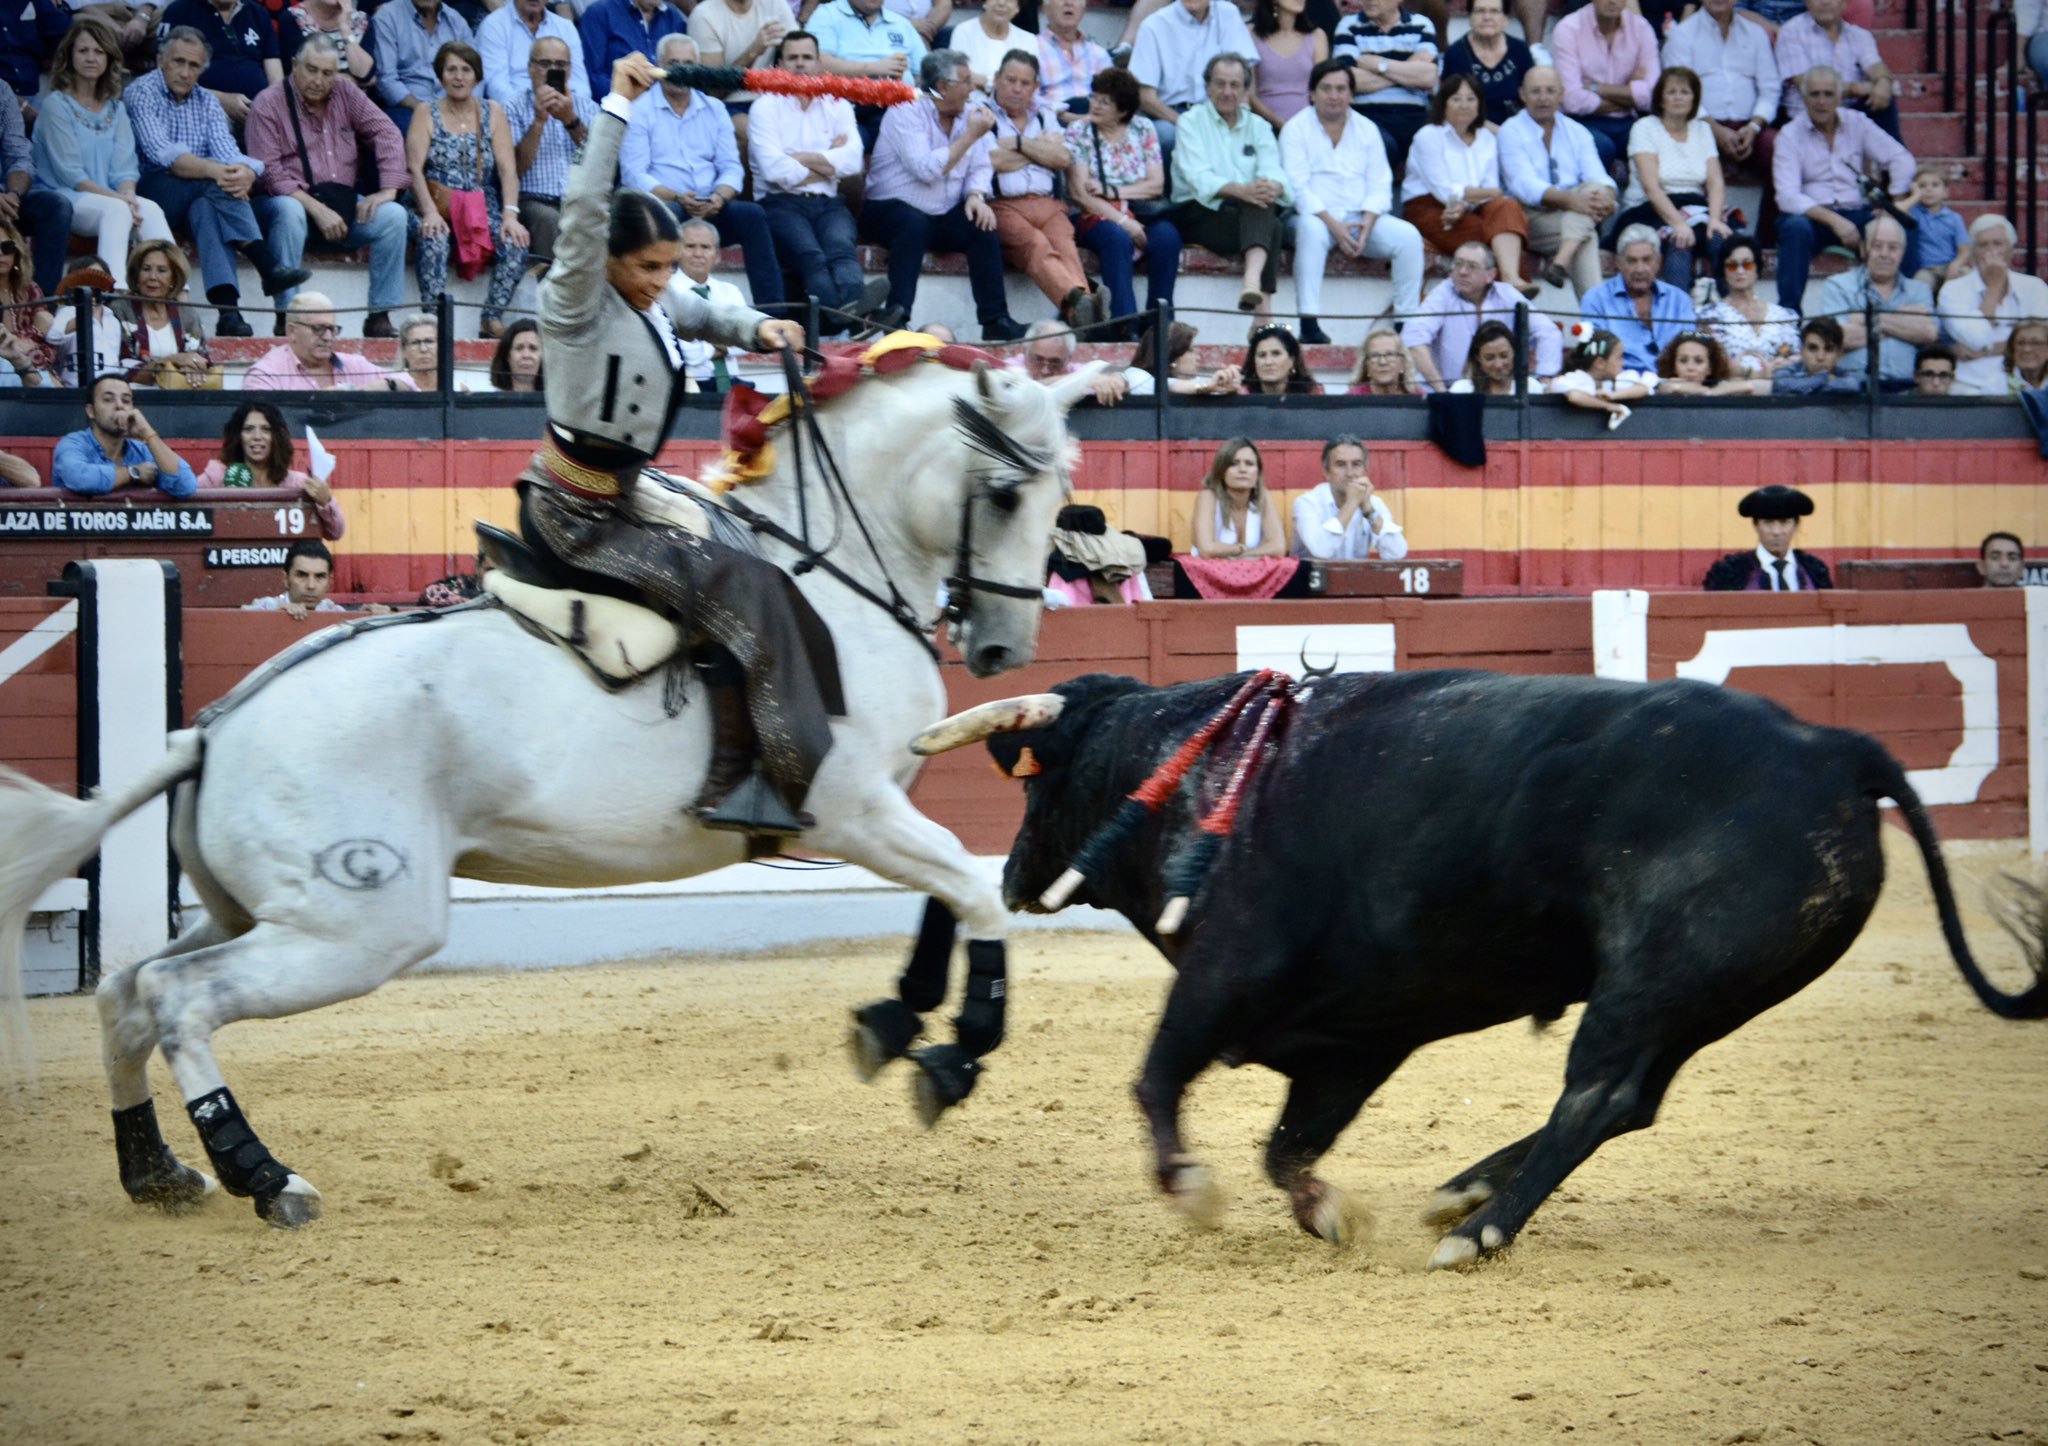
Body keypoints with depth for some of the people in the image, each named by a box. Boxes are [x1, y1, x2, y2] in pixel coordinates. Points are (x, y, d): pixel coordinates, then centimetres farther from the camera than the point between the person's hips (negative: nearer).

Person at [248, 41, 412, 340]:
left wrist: (388, 189, -8)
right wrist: (317, 210, -25)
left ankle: (379, 316, -15)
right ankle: (287, 314, -35)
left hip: (343, 203, 5)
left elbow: (386, 133, 7)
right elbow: (270, 173, -15)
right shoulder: (268, 105, -7)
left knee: (394, 215, -20)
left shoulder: (344, 92, 9)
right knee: (290, 212, -39)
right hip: (296, 200, -5)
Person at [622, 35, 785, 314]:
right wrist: (677, 198, -20)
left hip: (710, 210, 4)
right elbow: (633, 175, -5)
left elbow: (731, 168, 12)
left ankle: (771, 309, -28)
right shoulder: (640, 111, 5)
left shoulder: (714, 110, 19)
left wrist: (719, 197, -11)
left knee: (752, 214, -24)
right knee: (668, 214, -38)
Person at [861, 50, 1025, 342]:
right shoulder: (906, 112, -13)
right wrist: (971, 136, -20)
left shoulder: (967, 115, 10)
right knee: (914, 224, -37)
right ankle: (897, 315, -40)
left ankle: (996, 321, -19)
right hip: (890, 210, -6)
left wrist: (976, 196, -14)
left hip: (942, 218, 6)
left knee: (983, 226, -19)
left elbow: (979, 168, 8)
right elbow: (927, 169, -24)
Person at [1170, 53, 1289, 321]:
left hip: (1250, 213, 4)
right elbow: (1199, 179, -11)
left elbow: (1274, 171, 0)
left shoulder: (1258, 127, 19)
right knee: (1270, 226, -33)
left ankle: (1253, 279, -56)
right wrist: (1240, 190, -31)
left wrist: (1273, 187, -28)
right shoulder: (1191, 123, 6)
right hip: (1199, 213, -3)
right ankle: (1263, 310, -47)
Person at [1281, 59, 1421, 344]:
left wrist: (1366, 224, -12)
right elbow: (1298, 187, -9)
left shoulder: (1367, 130, 15)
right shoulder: (1296, 129, 2)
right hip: (1316, 215, -4)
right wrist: (1333, 224, -21)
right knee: (1311, 229, -39)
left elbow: (1379, 186, 8)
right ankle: (1309, 324, -43)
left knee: (1408, 236, -21)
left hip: (1362, 217, 4)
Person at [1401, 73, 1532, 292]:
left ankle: (1511, 277, -49)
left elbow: (1491, 188, 4)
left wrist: (1465, 204, -19)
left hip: (1471, 210, 4)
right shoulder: (1428, 136, 1)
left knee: (1507, 208, -30)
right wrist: (1494, 193, -4)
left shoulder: (1486, 138, 17)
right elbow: (1445, 191, -10)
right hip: (1428, 211, -4)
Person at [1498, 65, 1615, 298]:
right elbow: (1525, 185, -15)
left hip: (1575, 213, 4)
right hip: (1531, 216, -4)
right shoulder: (1511, 132, 1)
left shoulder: (1577, 132, 17)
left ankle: (1562, 260, -45)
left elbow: (1597, 176, 2)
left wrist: (1606, 198, -25)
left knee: (1594, 187, -29)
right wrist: (1570, 200, -32)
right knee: (1587, 237, -30)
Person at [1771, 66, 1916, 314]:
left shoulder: (1857, 123, 9)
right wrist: (1833, 220, -26)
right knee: (1796, 227, -35)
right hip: (1813, 216, -2)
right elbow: (1787, 197, -13)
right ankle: (1788, 311, -32)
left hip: (1856, 212, 2)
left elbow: (1901, 159, 6)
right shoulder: (1790, 135, -1)